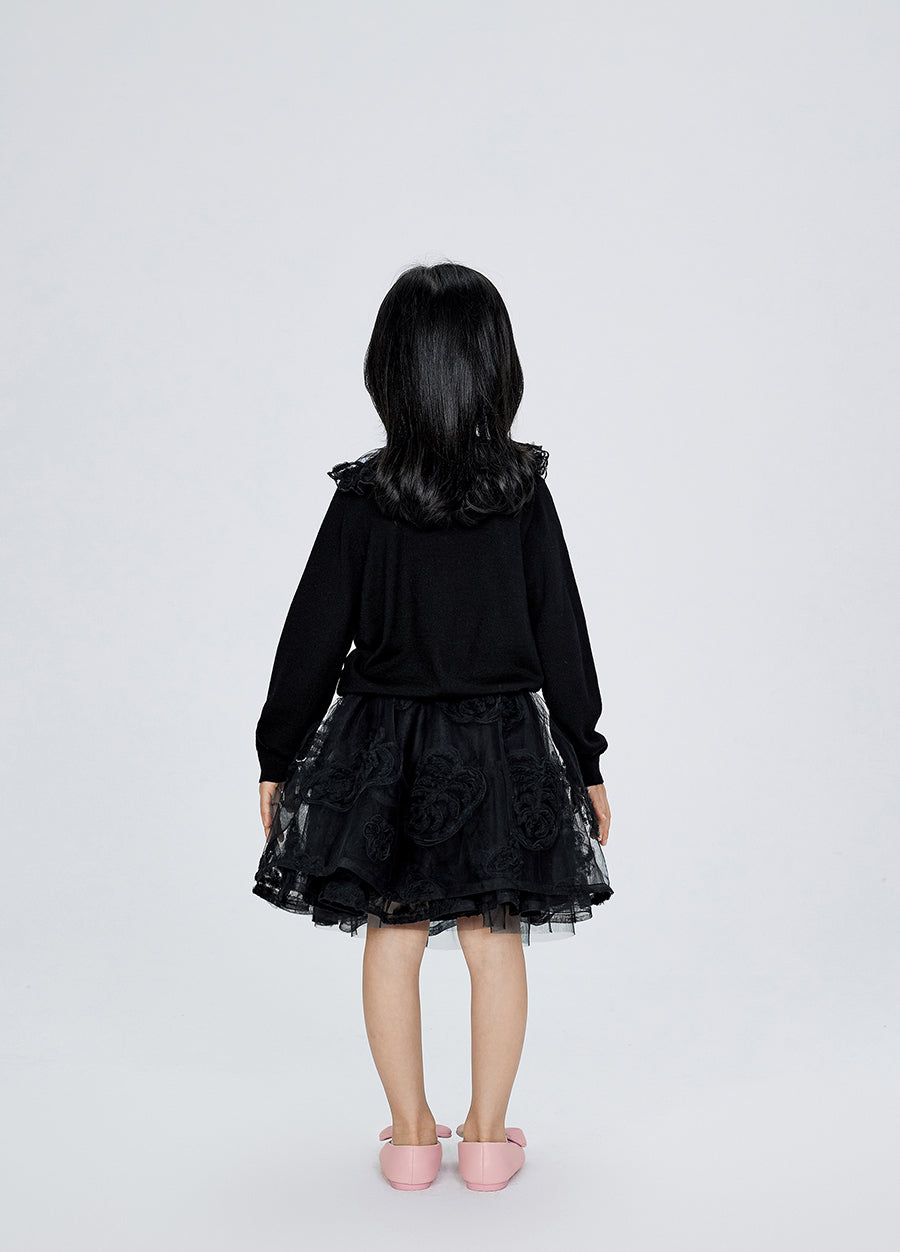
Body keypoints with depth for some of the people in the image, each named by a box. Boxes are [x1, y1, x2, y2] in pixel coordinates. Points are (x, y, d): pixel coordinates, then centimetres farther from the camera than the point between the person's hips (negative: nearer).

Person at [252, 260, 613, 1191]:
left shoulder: (361, 496, -8)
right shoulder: (525, 492, -7)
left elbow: (314, 634, -4)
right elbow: (561, 635, -3)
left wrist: (278, 755, 7)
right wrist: (585, 760, 7)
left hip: (384, 748, 0)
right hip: (503, 748, 1)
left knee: (393, 936, 12)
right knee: (495, 940, 11)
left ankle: (411, 1131, 22)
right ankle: (488, 1134, 20)